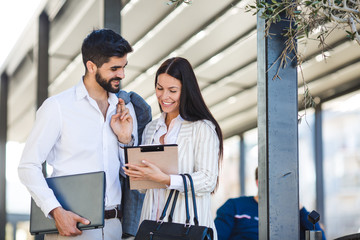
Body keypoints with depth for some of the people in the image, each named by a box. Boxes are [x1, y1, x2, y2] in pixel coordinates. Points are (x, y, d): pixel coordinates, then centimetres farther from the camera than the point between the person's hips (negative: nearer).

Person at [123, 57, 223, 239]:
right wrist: (136, 175, -2)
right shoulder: (150, 129, 13)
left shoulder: (203, 128, -8)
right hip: (152, 221, 5)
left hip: (188, 224, -5)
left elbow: (208, 181, -14)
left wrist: (164, 179, -22)